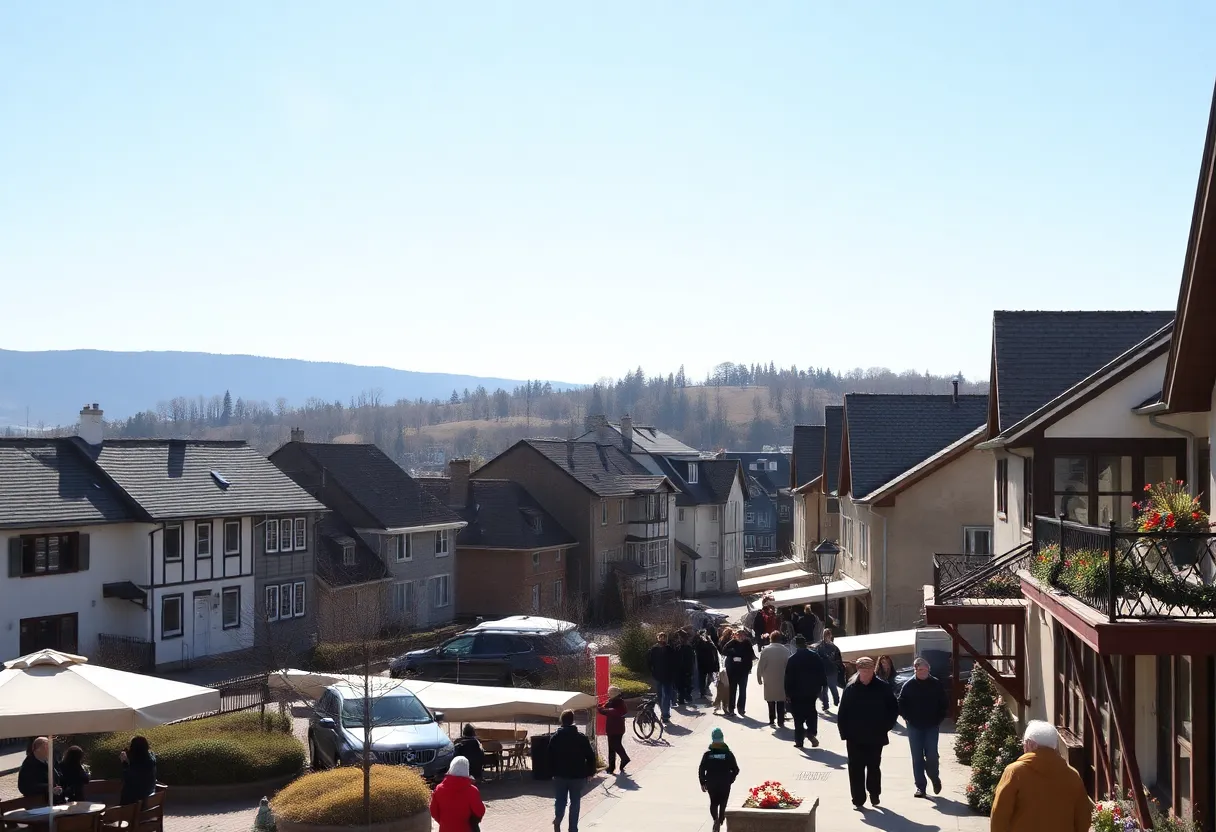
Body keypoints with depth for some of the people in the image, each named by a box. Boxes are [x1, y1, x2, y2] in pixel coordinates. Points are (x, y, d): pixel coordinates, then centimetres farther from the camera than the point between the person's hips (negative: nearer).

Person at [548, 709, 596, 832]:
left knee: (560, 800, 10)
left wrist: (553, 771, 12)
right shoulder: (581, 737, -7)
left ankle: (557, 819, -17)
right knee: (575, 803, 9)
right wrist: (590, 772, 5)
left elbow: (550, 756, 1)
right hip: (577, 775, -1)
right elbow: (590, 756, -6)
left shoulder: (555, 737, -2)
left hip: (560, 775, 1)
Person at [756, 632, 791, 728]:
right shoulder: (786, 650, -5)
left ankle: (772, 721, 6)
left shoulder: (765, 650, -9)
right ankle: (780, 721, 10)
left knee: (771, 701, 8)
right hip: (782, 680, 1)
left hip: (769, 680, -1)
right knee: (781, 701, 11)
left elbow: (760, 665, -8)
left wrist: (759, 677, 4)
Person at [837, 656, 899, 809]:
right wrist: (845, 733, -5)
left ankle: (874, 794, 29)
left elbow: (894, 709, 6)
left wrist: (886, 726, -2)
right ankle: (858, 799, 8)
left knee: (874, 768, 11)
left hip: (876, 737, 0)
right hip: (855, 738, 0)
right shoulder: (850, 688, -3)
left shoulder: (883, 687, -4)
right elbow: (842, 713, 0)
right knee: (856, 769, 2)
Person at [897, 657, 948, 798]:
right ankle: (920, 786, 9)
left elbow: (943, 703, 6)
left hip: (931, 726, -1)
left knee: (931, 755, -5)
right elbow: (901, 704, 3)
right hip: (914, 727, 1)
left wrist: (939, 719, -1)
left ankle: (935, 778, 22)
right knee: (917, 758, 3)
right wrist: (908, 718, -4)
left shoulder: (936, 684, -1)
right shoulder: (909, 685, -2)